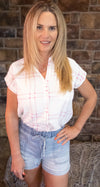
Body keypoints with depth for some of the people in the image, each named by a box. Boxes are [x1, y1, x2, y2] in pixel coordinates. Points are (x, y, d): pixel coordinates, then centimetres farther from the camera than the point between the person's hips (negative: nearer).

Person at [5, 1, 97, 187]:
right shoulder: (17, 70, -15)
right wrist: (16, 155, -5)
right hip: (27, 138, 1)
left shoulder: (70, 67, -14)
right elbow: (11, 114, -7)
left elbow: (91, 97, 2)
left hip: (58, 140, 0)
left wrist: (77, 128, -2)